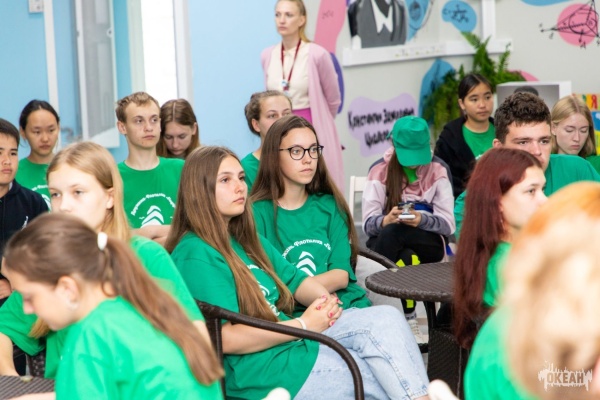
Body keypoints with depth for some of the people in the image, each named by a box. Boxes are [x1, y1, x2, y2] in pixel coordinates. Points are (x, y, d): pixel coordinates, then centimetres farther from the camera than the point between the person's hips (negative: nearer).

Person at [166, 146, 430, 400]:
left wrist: (324, 299, -4)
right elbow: (226, 338, -23)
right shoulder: (195, 255, -15)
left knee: (386, 319, -8)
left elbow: (296, 280, 20)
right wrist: (303, 325, -16)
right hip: (260, 368, -9)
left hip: (292, 340, 9)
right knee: (380, 378, -12)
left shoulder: (246, 240, 16)